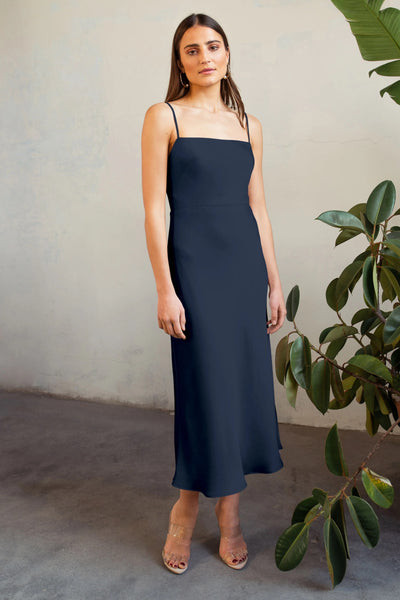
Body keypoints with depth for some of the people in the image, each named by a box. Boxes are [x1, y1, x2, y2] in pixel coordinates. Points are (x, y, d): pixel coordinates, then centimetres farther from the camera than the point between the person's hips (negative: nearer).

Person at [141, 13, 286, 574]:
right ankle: (186, 512, 21)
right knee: (207, 380, -2)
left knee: (245, 379, 5)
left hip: (246, 261, 5)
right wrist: (165, 289, -12)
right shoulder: (164, 116, 1)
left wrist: (275, 283, 10)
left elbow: (258, 207, 13)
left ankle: (226, 512, 23)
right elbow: (154, 208, -5)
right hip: (194, 262, -4)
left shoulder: (249, 124, 13)